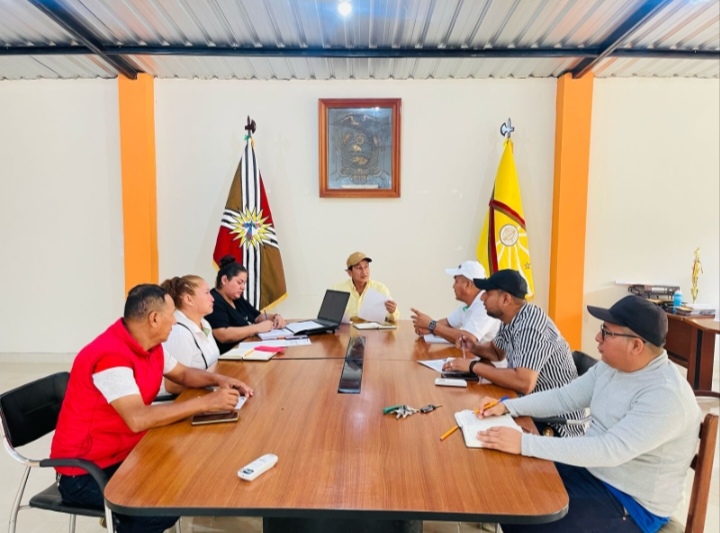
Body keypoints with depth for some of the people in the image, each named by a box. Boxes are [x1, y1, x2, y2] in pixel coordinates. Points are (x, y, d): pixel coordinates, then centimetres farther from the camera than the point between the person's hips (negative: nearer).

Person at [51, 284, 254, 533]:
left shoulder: (151, 346, 0)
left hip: (124, 454, 9)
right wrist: (205, 402, -31)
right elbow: (138, 419, -35)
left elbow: (183, 374, 15)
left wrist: (218, 379, -4)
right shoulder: (111, 356, -28)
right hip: (84, 472, -9)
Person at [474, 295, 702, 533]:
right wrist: (507, 406, -9)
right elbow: (564, 396, 4)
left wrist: (525, 443, -40)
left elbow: (609, 450, -37)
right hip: (591, 470, 8)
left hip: (631, 503, -7)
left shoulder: (666, 395, -29)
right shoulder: (611, 366, -3)